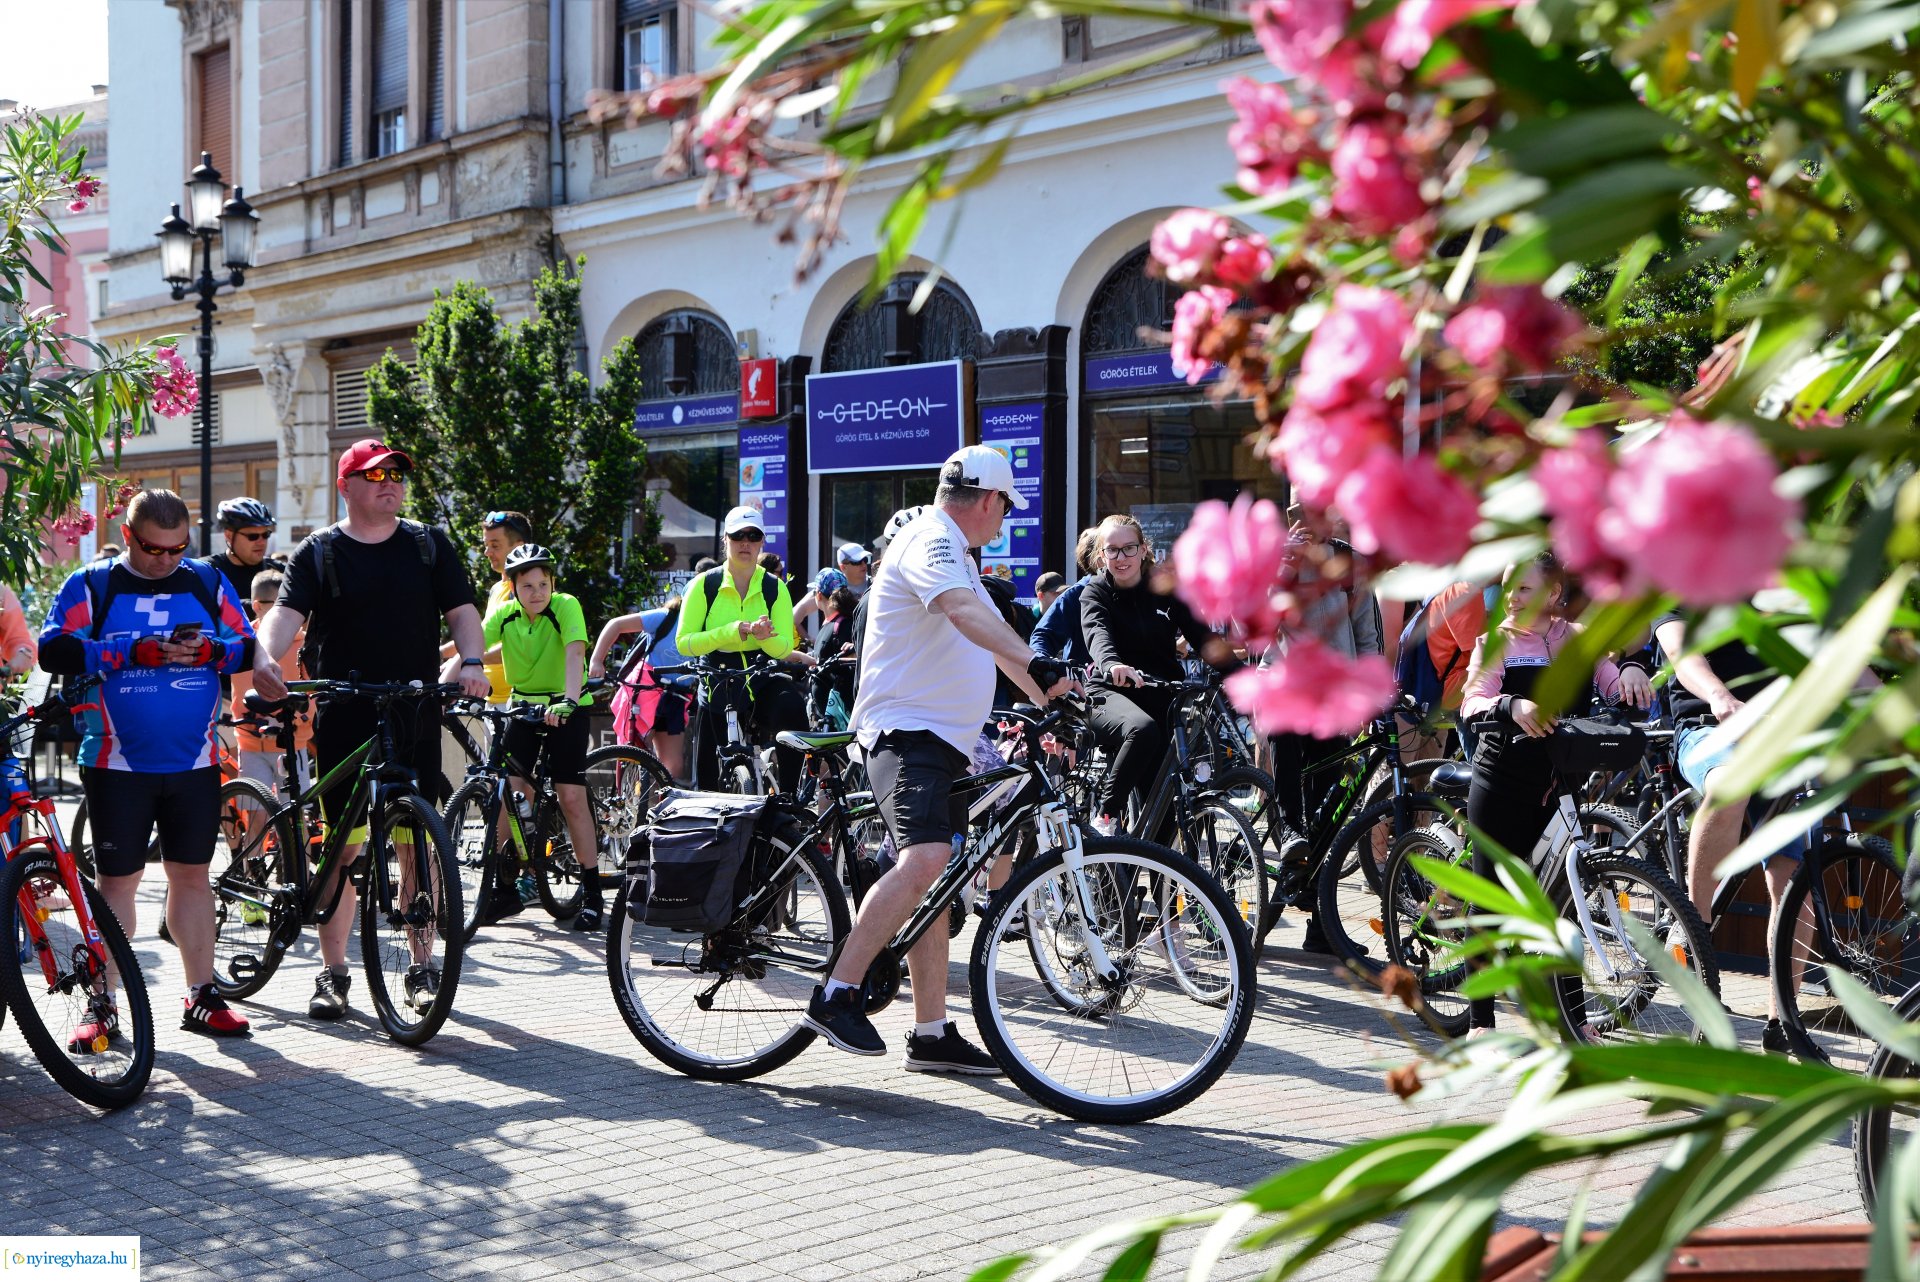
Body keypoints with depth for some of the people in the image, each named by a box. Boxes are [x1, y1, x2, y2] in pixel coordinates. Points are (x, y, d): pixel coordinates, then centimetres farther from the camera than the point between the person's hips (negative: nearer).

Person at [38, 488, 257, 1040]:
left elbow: (249, 647, 6)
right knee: (118, 880, 2)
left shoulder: (208, 582, 8)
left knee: (192, 874, 8)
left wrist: (208, 652, -15)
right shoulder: (91, 585, 0)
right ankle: (102, 1005, 10)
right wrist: (136, 653, -22)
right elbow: (55, 650, -13)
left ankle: (202, 998, 16)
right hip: (118, 762, -2)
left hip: (194, 762, 3)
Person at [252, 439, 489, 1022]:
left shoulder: (430, 546, 10)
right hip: (344, 720, -1)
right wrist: (264, 656, -31)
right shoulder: (318, 551, 4)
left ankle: (422, 967, 13)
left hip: (416, 718, 1)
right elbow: (286, 612, -9)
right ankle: (332, 971, 13)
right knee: (342, 846, 3)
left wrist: (471, 661, -16)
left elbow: (462, 610, 4)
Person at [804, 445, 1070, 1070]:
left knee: (932, 887, 11)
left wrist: (1052, 701, 24)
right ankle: (836, 996, -25)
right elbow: (963, 609, -30)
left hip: (943, 741, 11)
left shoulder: (956, 554, 24)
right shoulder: (930, 540, -10)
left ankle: (932, 1035, 16)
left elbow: (992, 635, 30)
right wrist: (1036, 662, -43)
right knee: (924, 859, -28)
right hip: (907, 731, -11)